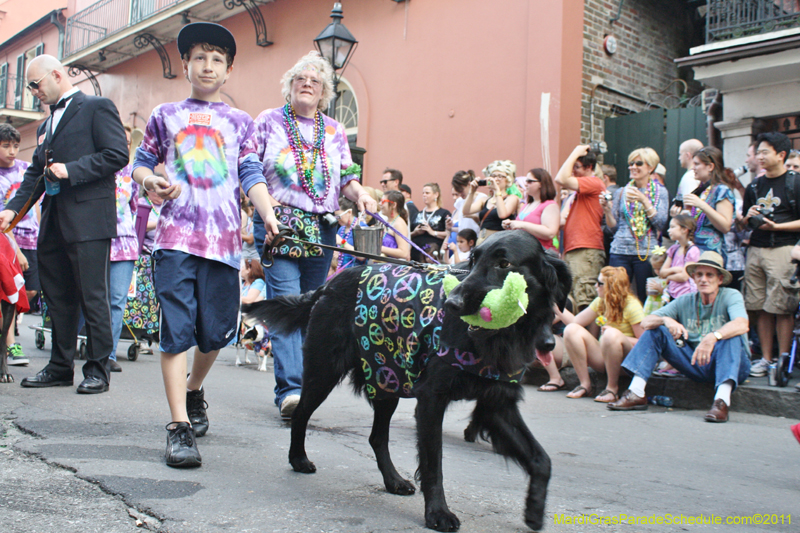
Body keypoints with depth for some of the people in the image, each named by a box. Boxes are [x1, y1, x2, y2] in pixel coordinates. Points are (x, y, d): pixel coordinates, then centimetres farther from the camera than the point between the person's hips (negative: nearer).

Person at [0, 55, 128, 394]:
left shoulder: (97, 108, 0)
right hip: (53, 224, 8)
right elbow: (36, 173, 22)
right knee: (57, 298, 11)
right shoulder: (45, 126, 25)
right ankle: (60, 368, 19)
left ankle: (97, 370, 1)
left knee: (92, 297, -5)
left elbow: (118, 155, -11)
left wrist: (71, 170, -15)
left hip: (88, 220, -8)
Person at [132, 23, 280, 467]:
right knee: (177, 329, -8)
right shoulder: (166, 115, 15)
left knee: (216, 331, 5)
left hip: (224, 239, 1)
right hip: (176, 235, -1)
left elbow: (251, 176, 7)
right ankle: (180, 426, -4)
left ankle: (194, 390, 34)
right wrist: (151, 180, -5)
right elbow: (140, 164, 19)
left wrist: (269, 215, -9)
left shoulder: (239, 122, 15)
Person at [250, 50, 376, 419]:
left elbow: (346, 178, 14)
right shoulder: (269, 121, 7)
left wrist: (360, 194, -7)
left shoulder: (334, 131, 15)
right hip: (277, 224, -4)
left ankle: (289, 385, 17)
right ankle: (291, 389, -19)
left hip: (322, 229, 4)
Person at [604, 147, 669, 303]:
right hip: (620, 251, 2)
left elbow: (661, 222, -7)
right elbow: (613, 226, 12)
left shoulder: (660, 192, 6)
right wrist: (607, 209, -5)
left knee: (646, 300, -1)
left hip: (647, 251, -2)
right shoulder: (621, 192, 14)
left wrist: (644, 200, -15)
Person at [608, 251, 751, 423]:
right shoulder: (685, 302, 4)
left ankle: (722, 401, -45)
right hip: (695, 365, 4)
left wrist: (713, 337, -47)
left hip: (730, 365, -4)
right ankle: (636, 394, -16)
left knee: (732, 335, -31)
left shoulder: (731, 296, -7)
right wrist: (666, 320, -26)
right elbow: (645, 322, -4)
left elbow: (742, 325, -30)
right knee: (655, 331, -6)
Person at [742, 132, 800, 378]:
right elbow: (744, 222, 24)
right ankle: (765, 358, 13)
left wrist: (775, 226, -15)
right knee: (761, 308, 6)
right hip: (755, 249, 6)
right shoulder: (754, 186, 18)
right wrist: (748, 217, 3)